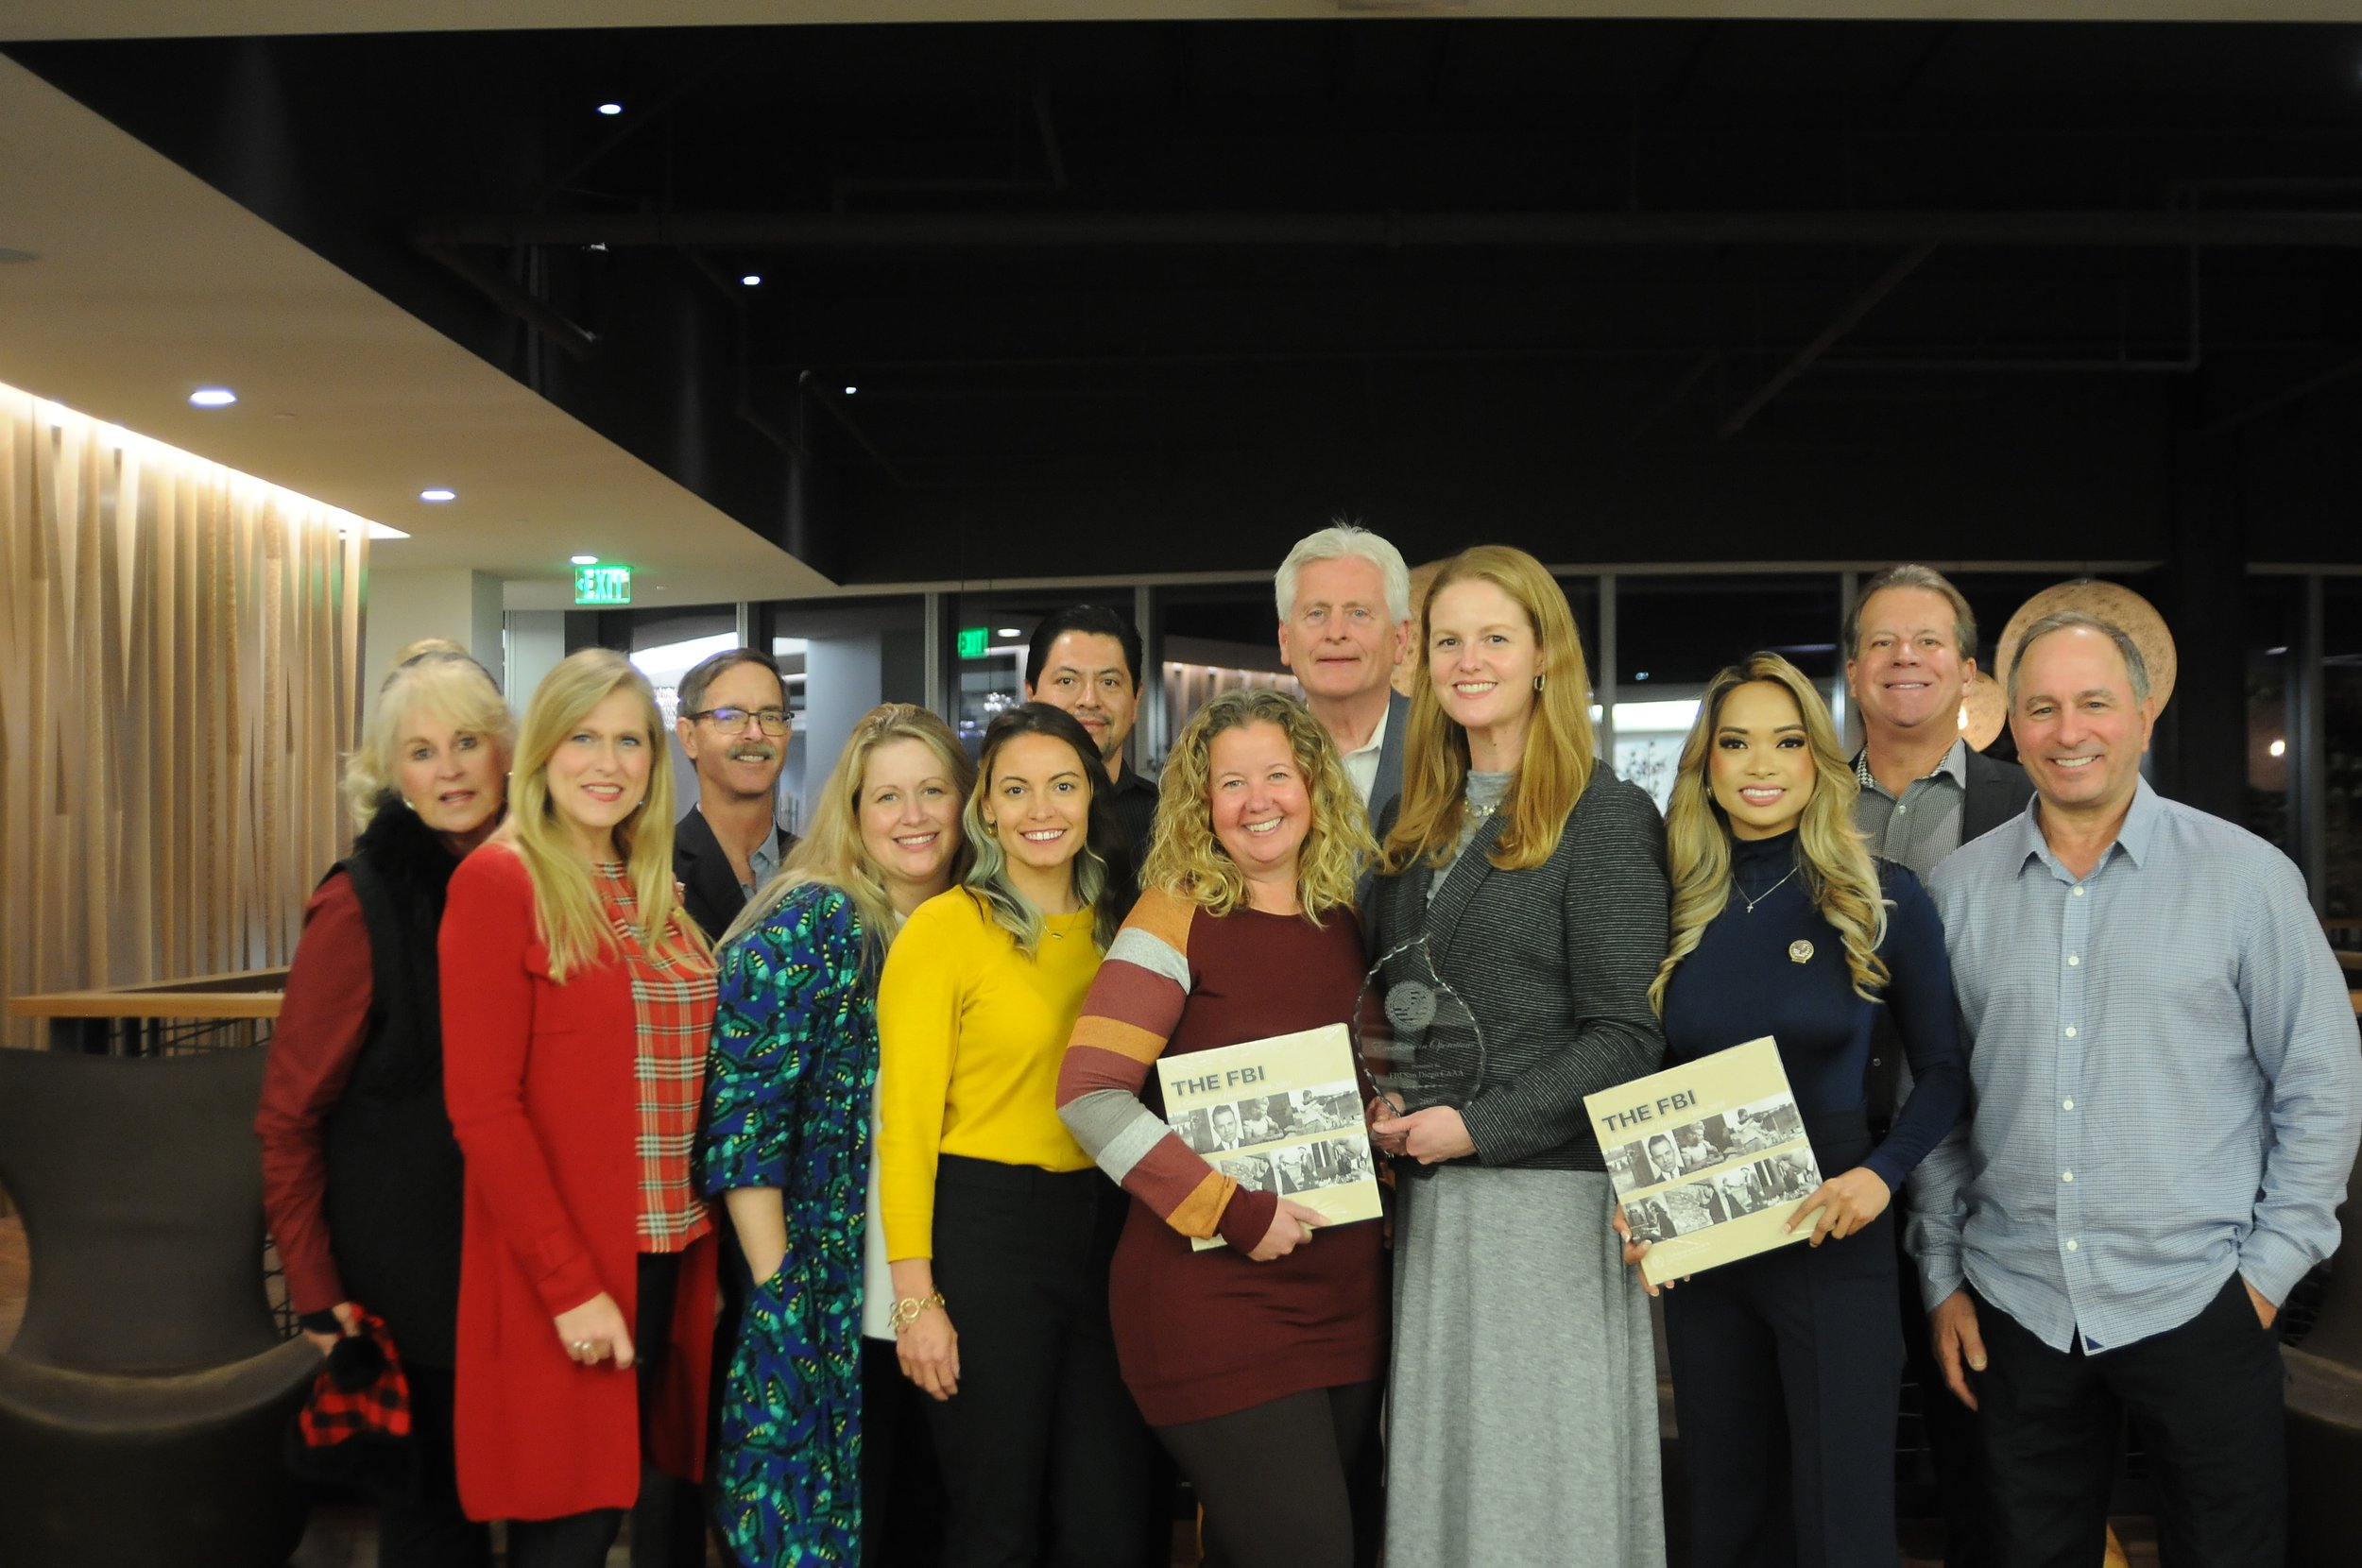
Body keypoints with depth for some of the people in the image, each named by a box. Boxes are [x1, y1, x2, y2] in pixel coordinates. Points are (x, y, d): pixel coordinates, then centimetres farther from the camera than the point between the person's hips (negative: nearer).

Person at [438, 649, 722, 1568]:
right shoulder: (498, 881, -9)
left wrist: (709, 1250, 6)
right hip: (557, 1274, -6)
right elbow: (482, 1106, -14)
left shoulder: (655, 892, 13)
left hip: (669, 1259, 6)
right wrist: (570, 1283, -17)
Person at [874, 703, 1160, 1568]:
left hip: (1104, 1227, 5)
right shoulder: (943, 928, -7)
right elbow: (906, 1122, -9)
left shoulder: (1115, 927, 10)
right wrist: (916, 1296, -13)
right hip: (983, 1228, -5)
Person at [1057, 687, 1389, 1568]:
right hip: (1215, 1292, -6)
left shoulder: (1344, 922, 9)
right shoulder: (1181, 917, -7)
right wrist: (1234, 1215, -18)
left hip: (1347, 1290, 6)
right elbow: (1089, 1094, -16)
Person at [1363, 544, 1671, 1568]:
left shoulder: (1604, 816, -6)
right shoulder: (1419, 821, 15)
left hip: (1549, 1201, -6)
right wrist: (1381, 1104, 2)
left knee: (1539, 1479, 0)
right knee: (1439, 1466, 10)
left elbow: (1626, 1035, -11)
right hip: (1428, 1197, 6)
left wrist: (1478, 1127, -15)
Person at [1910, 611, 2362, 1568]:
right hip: (2014, 1306, 2)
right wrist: (1943, 1274, 8)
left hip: (2196, 1303, -2)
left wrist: (2272, 1265, -3)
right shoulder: (1960, 888, 4)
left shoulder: (2247, 877, -3)